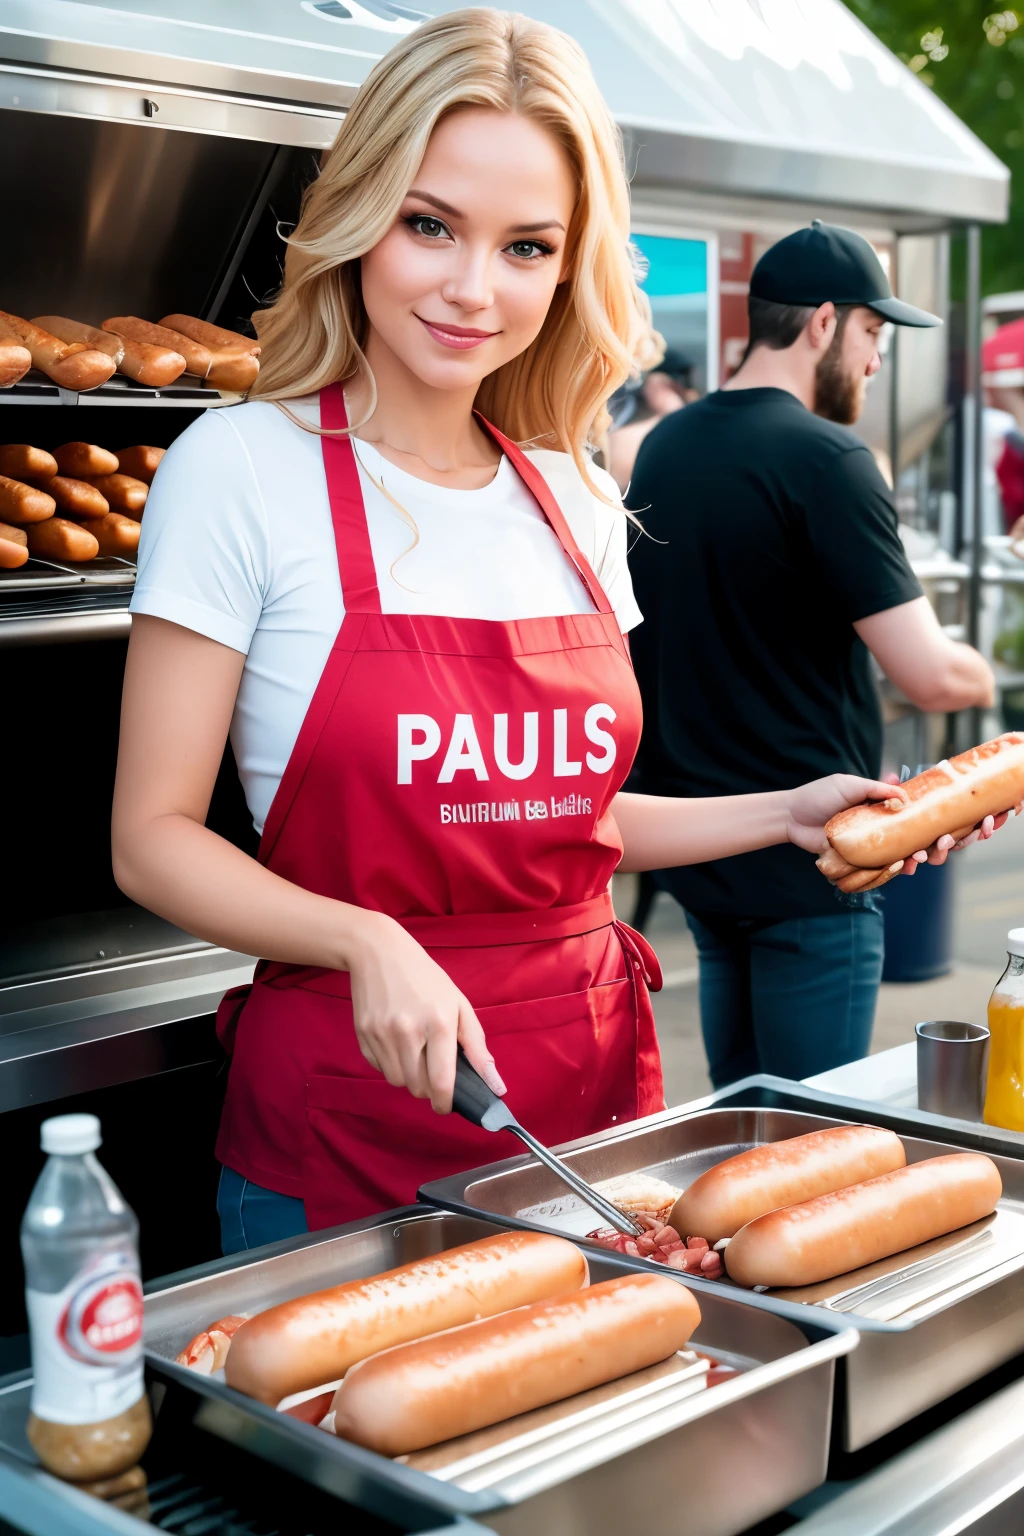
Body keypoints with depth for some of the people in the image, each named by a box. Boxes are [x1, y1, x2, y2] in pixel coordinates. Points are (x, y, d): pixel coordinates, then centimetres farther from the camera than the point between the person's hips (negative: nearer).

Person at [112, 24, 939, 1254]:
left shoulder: (578, 505, 5)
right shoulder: (243, 467, -10)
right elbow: (154, 836, -10)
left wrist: (786, 815, 6)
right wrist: (365, 944, -24)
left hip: (593, 1079, 5)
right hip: (347, 1117, -5)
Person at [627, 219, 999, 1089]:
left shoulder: (663, 447, 8)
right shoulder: (825, 458, -17)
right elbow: (928, 674, -19)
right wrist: (980, 675, 1)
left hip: (697, 848, 8)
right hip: (804, 860, -8)